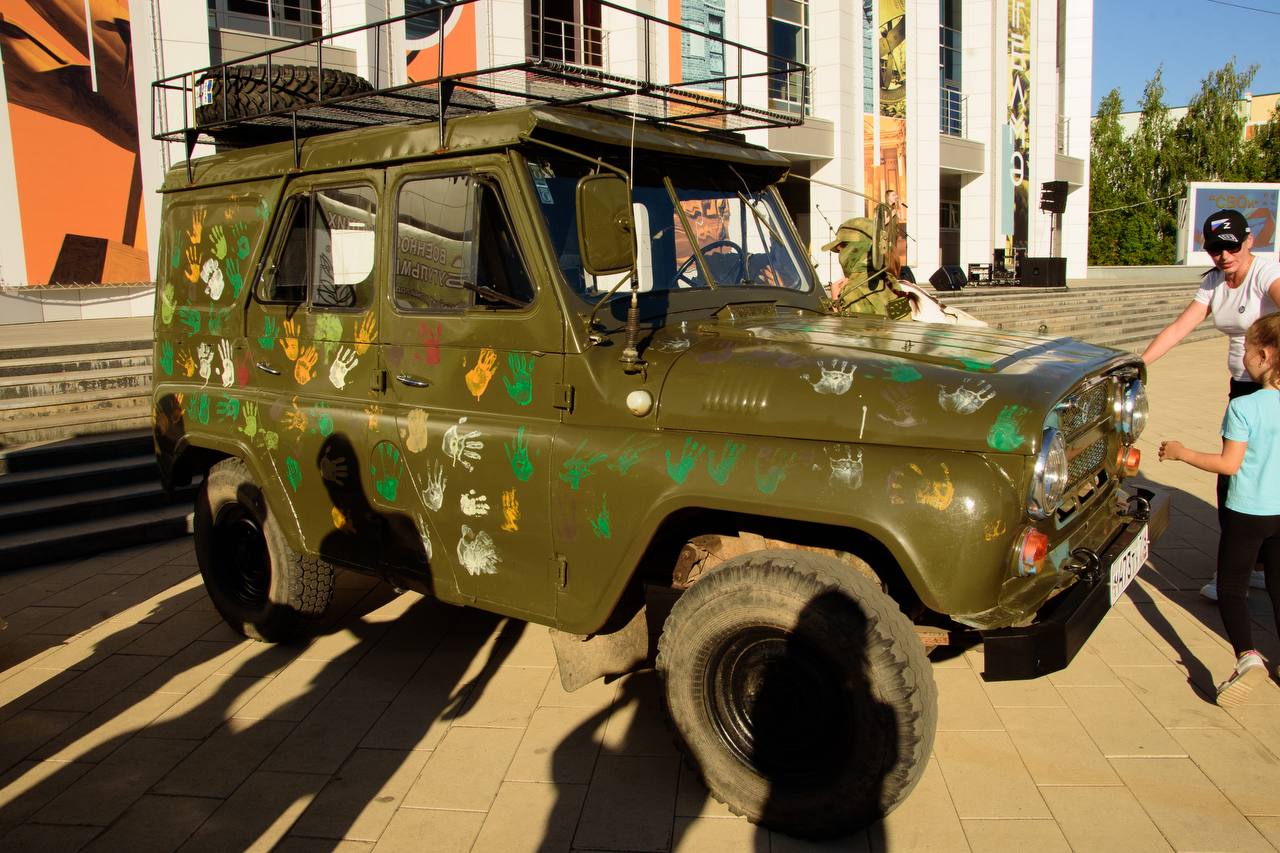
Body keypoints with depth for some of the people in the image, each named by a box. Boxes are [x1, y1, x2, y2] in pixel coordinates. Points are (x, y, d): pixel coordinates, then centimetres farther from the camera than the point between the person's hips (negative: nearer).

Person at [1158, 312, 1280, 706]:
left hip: (1247, 512, -5)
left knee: (1231, 588, 7)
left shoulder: (1243, 407, -20)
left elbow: (1229, 464, -16)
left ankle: (1247, 655, -11)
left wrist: (1182, 453, -5)